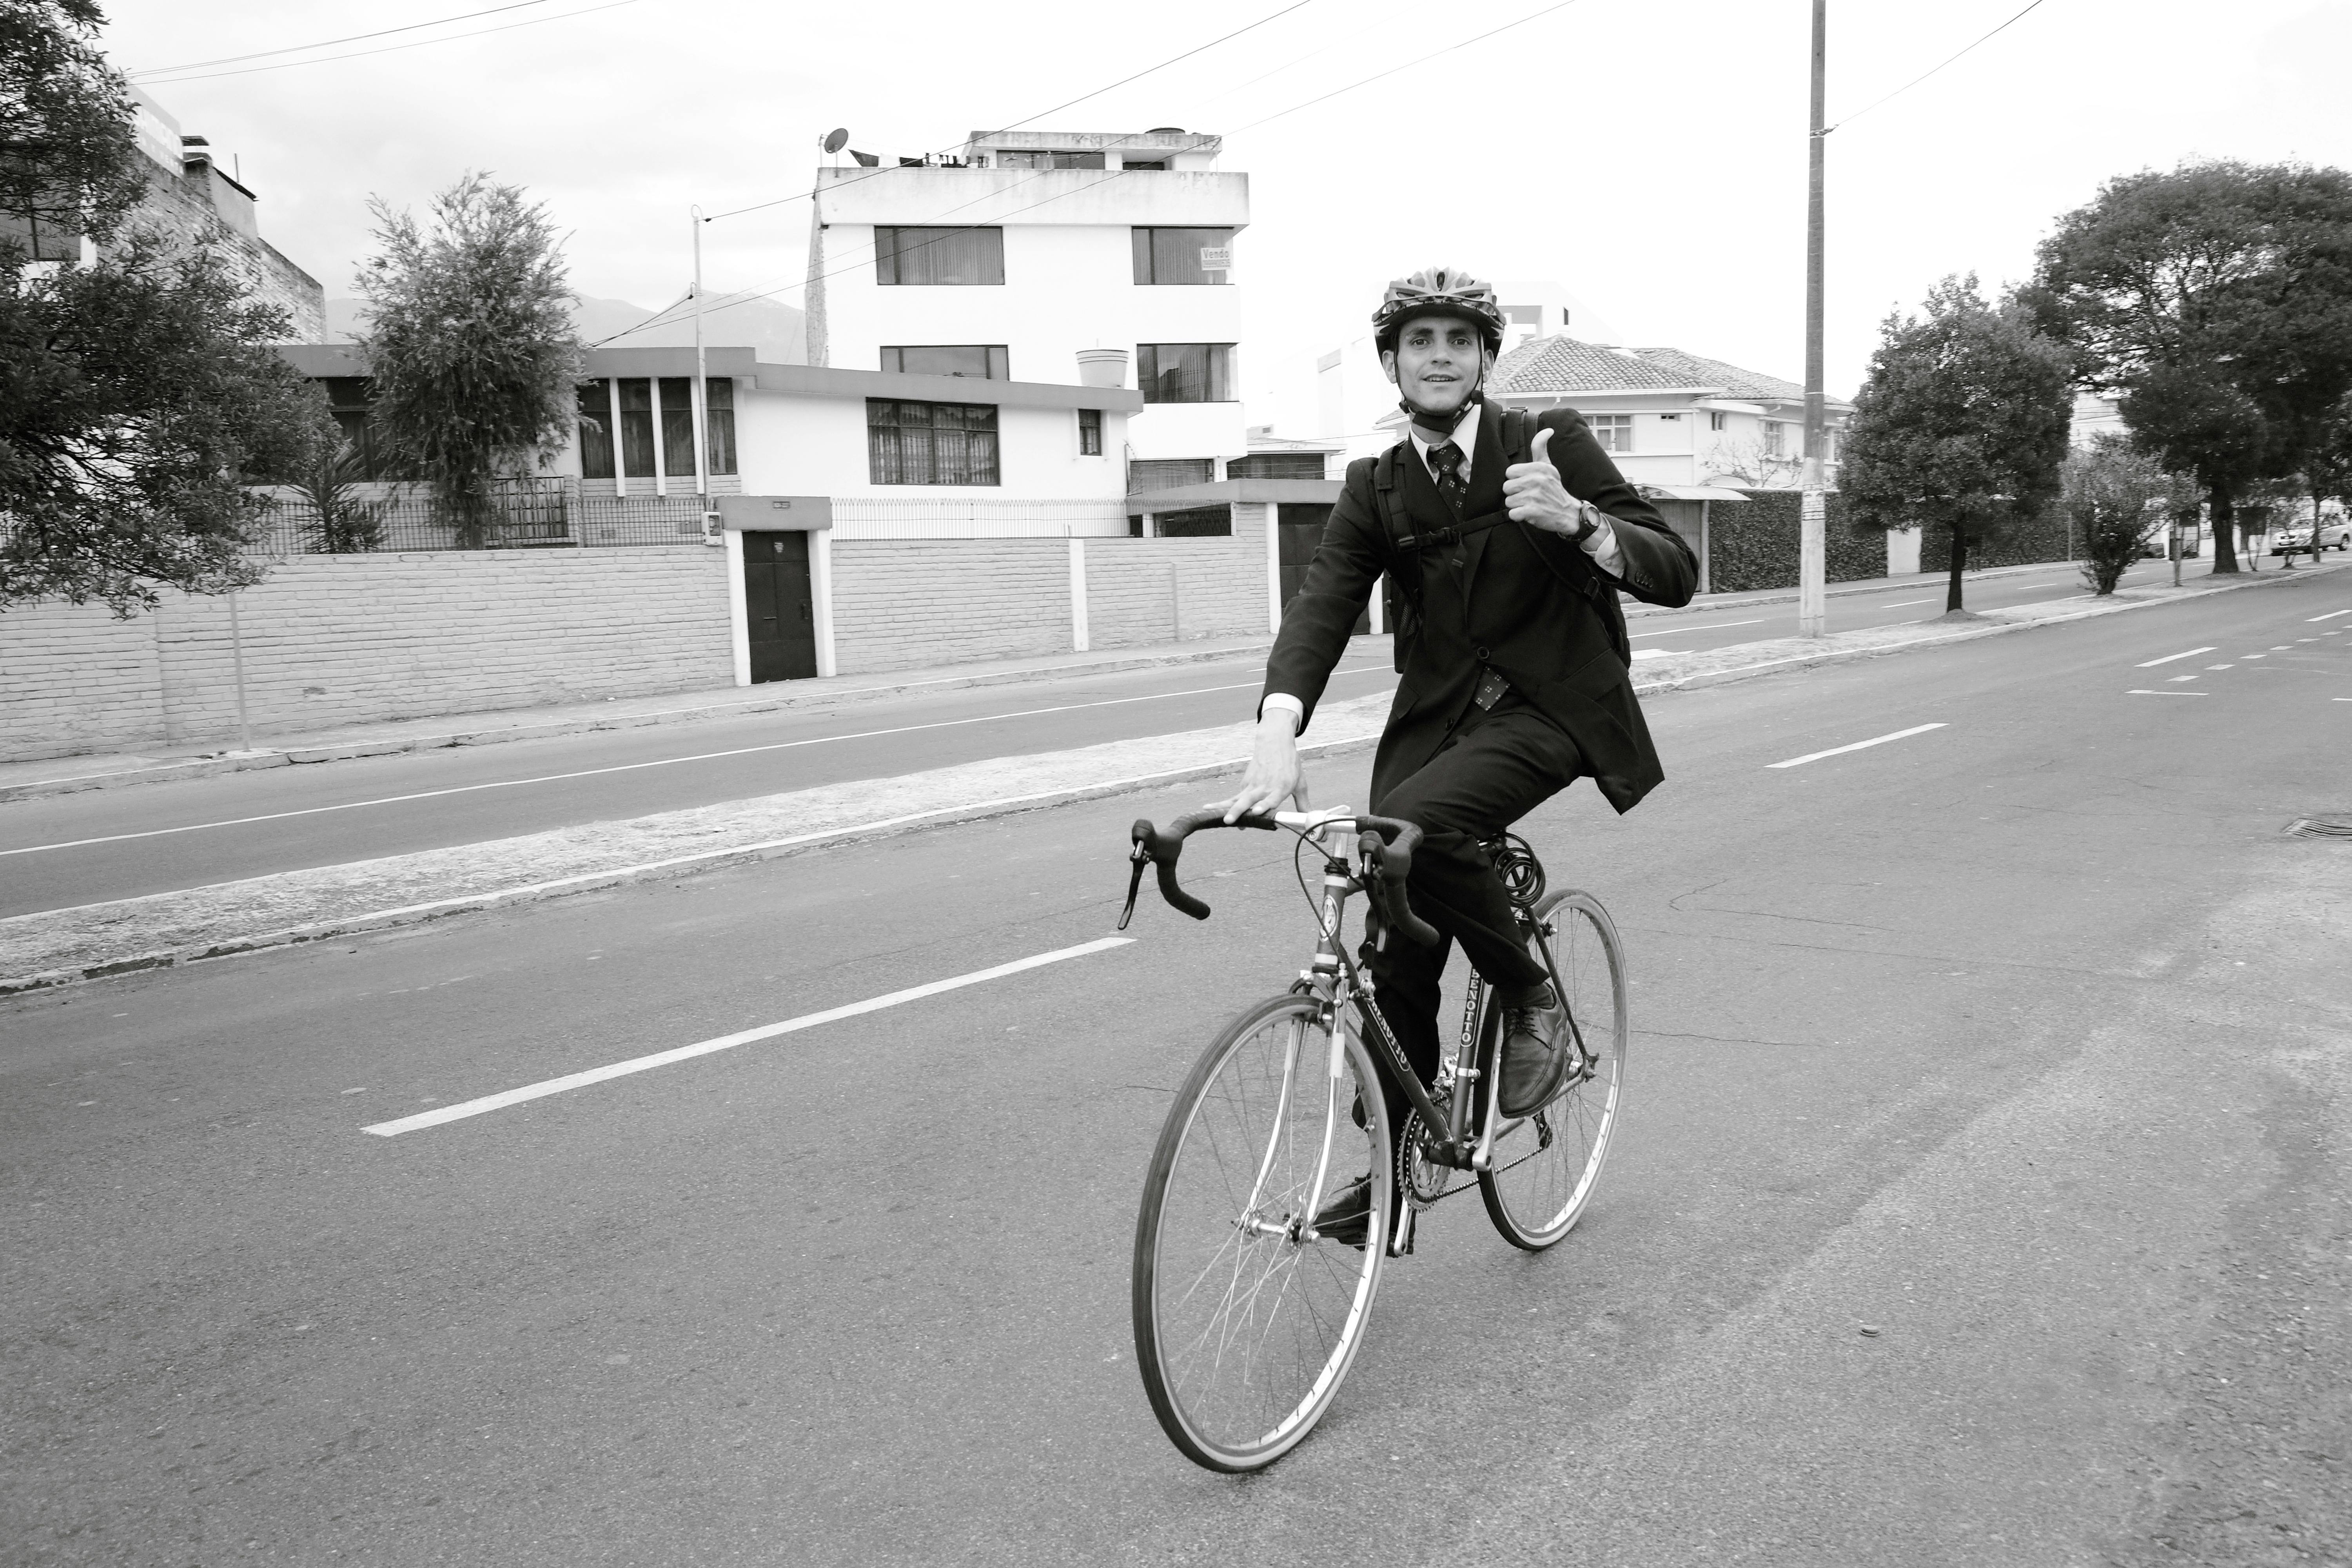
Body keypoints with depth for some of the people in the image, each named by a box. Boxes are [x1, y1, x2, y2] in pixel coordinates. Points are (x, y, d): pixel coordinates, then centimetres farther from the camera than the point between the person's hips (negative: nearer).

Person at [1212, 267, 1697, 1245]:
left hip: (1551, 707, -4)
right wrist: (1278, 733, -31)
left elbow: (1676, 574, -9)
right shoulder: (1375, 488, 4)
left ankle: (1532, 998, -6)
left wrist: (1576, 519, -30)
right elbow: (1322, 604, -12)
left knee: (1411, 822, -31)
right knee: (1400, 953, 0)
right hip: (1437, 715, 4)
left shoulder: (1553, 442, -4)